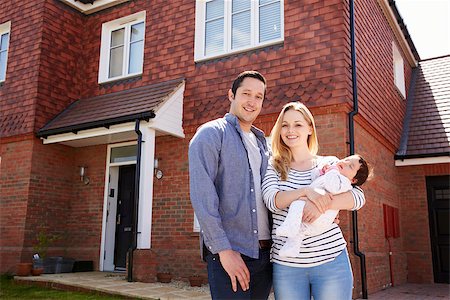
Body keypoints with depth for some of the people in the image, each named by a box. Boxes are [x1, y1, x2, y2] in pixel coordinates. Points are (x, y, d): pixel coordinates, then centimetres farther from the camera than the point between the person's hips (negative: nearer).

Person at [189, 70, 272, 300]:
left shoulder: (261, 142, 18)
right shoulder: (211, 133, -3)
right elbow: (202, 196, -13)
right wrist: (223, 250, -18)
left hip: (265, 252, 7)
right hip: (228, 253, -6)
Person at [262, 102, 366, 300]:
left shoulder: (329, 164, 6)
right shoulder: (273, 167, 6)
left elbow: (358, 197, -7)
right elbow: (272, 201, -11)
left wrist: (322, 204, -24)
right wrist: (305, 191, -27)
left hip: (331, 260, 0)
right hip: (286, 264, 0)